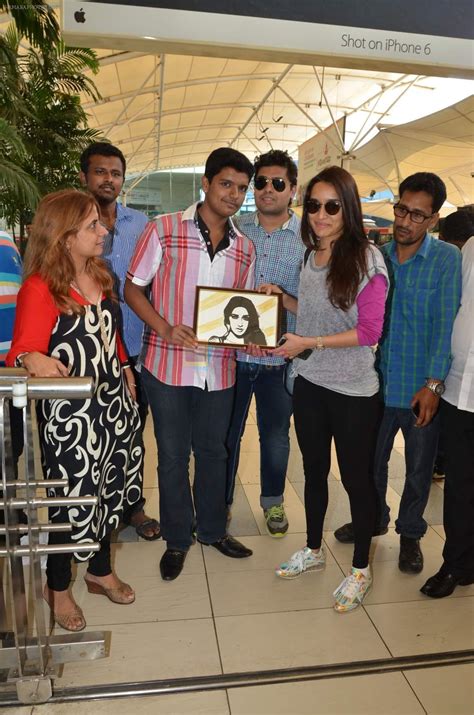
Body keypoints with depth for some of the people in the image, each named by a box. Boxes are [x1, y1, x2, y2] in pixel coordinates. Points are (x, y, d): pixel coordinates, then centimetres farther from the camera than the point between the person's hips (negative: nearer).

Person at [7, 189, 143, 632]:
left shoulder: (100, 276, 7)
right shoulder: (39, 289, -18)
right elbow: (23, 353, -20)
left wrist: (124, 371, 18)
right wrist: (32, 360, -42)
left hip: (113, 403, 8)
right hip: (70, 414, -7)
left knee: (109, 491, 20)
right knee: (70, 498, 8)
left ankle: (100, 571, 44)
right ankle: (57, 587, 35)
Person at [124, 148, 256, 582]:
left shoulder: (244, 248, 8)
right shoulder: (164, 230, -5)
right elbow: (133, 288, -3)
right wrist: (166, 329, -19)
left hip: (219, 367, 4)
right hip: (168, 363, -3)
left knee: (213, 451, 17)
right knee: (173, 456, 10)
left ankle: (212, 529, 38)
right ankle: (177, 539, 30)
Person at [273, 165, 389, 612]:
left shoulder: (366, 257, -13)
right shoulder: (310, 257, 6)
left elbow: (369, 331, -16)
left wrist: (308, 342, -19)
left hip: (353, 391, -6)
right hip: (309, 383, 6)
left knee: (355, 478, 10)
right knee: (314, 470, 20)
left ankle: (360, 570, 30)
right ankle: (313, 550, 41)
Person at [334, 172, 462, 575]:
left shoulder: (448, 259, -9)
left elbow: (446, 325, -14)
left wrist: (434, 384, -20)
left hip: (422, 389, -3)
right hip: (380, 383, 4)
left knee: (419, 468, 14)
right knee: (371, 459, 18)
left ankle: (410, 533, 38)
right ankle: (374, 519, 44)